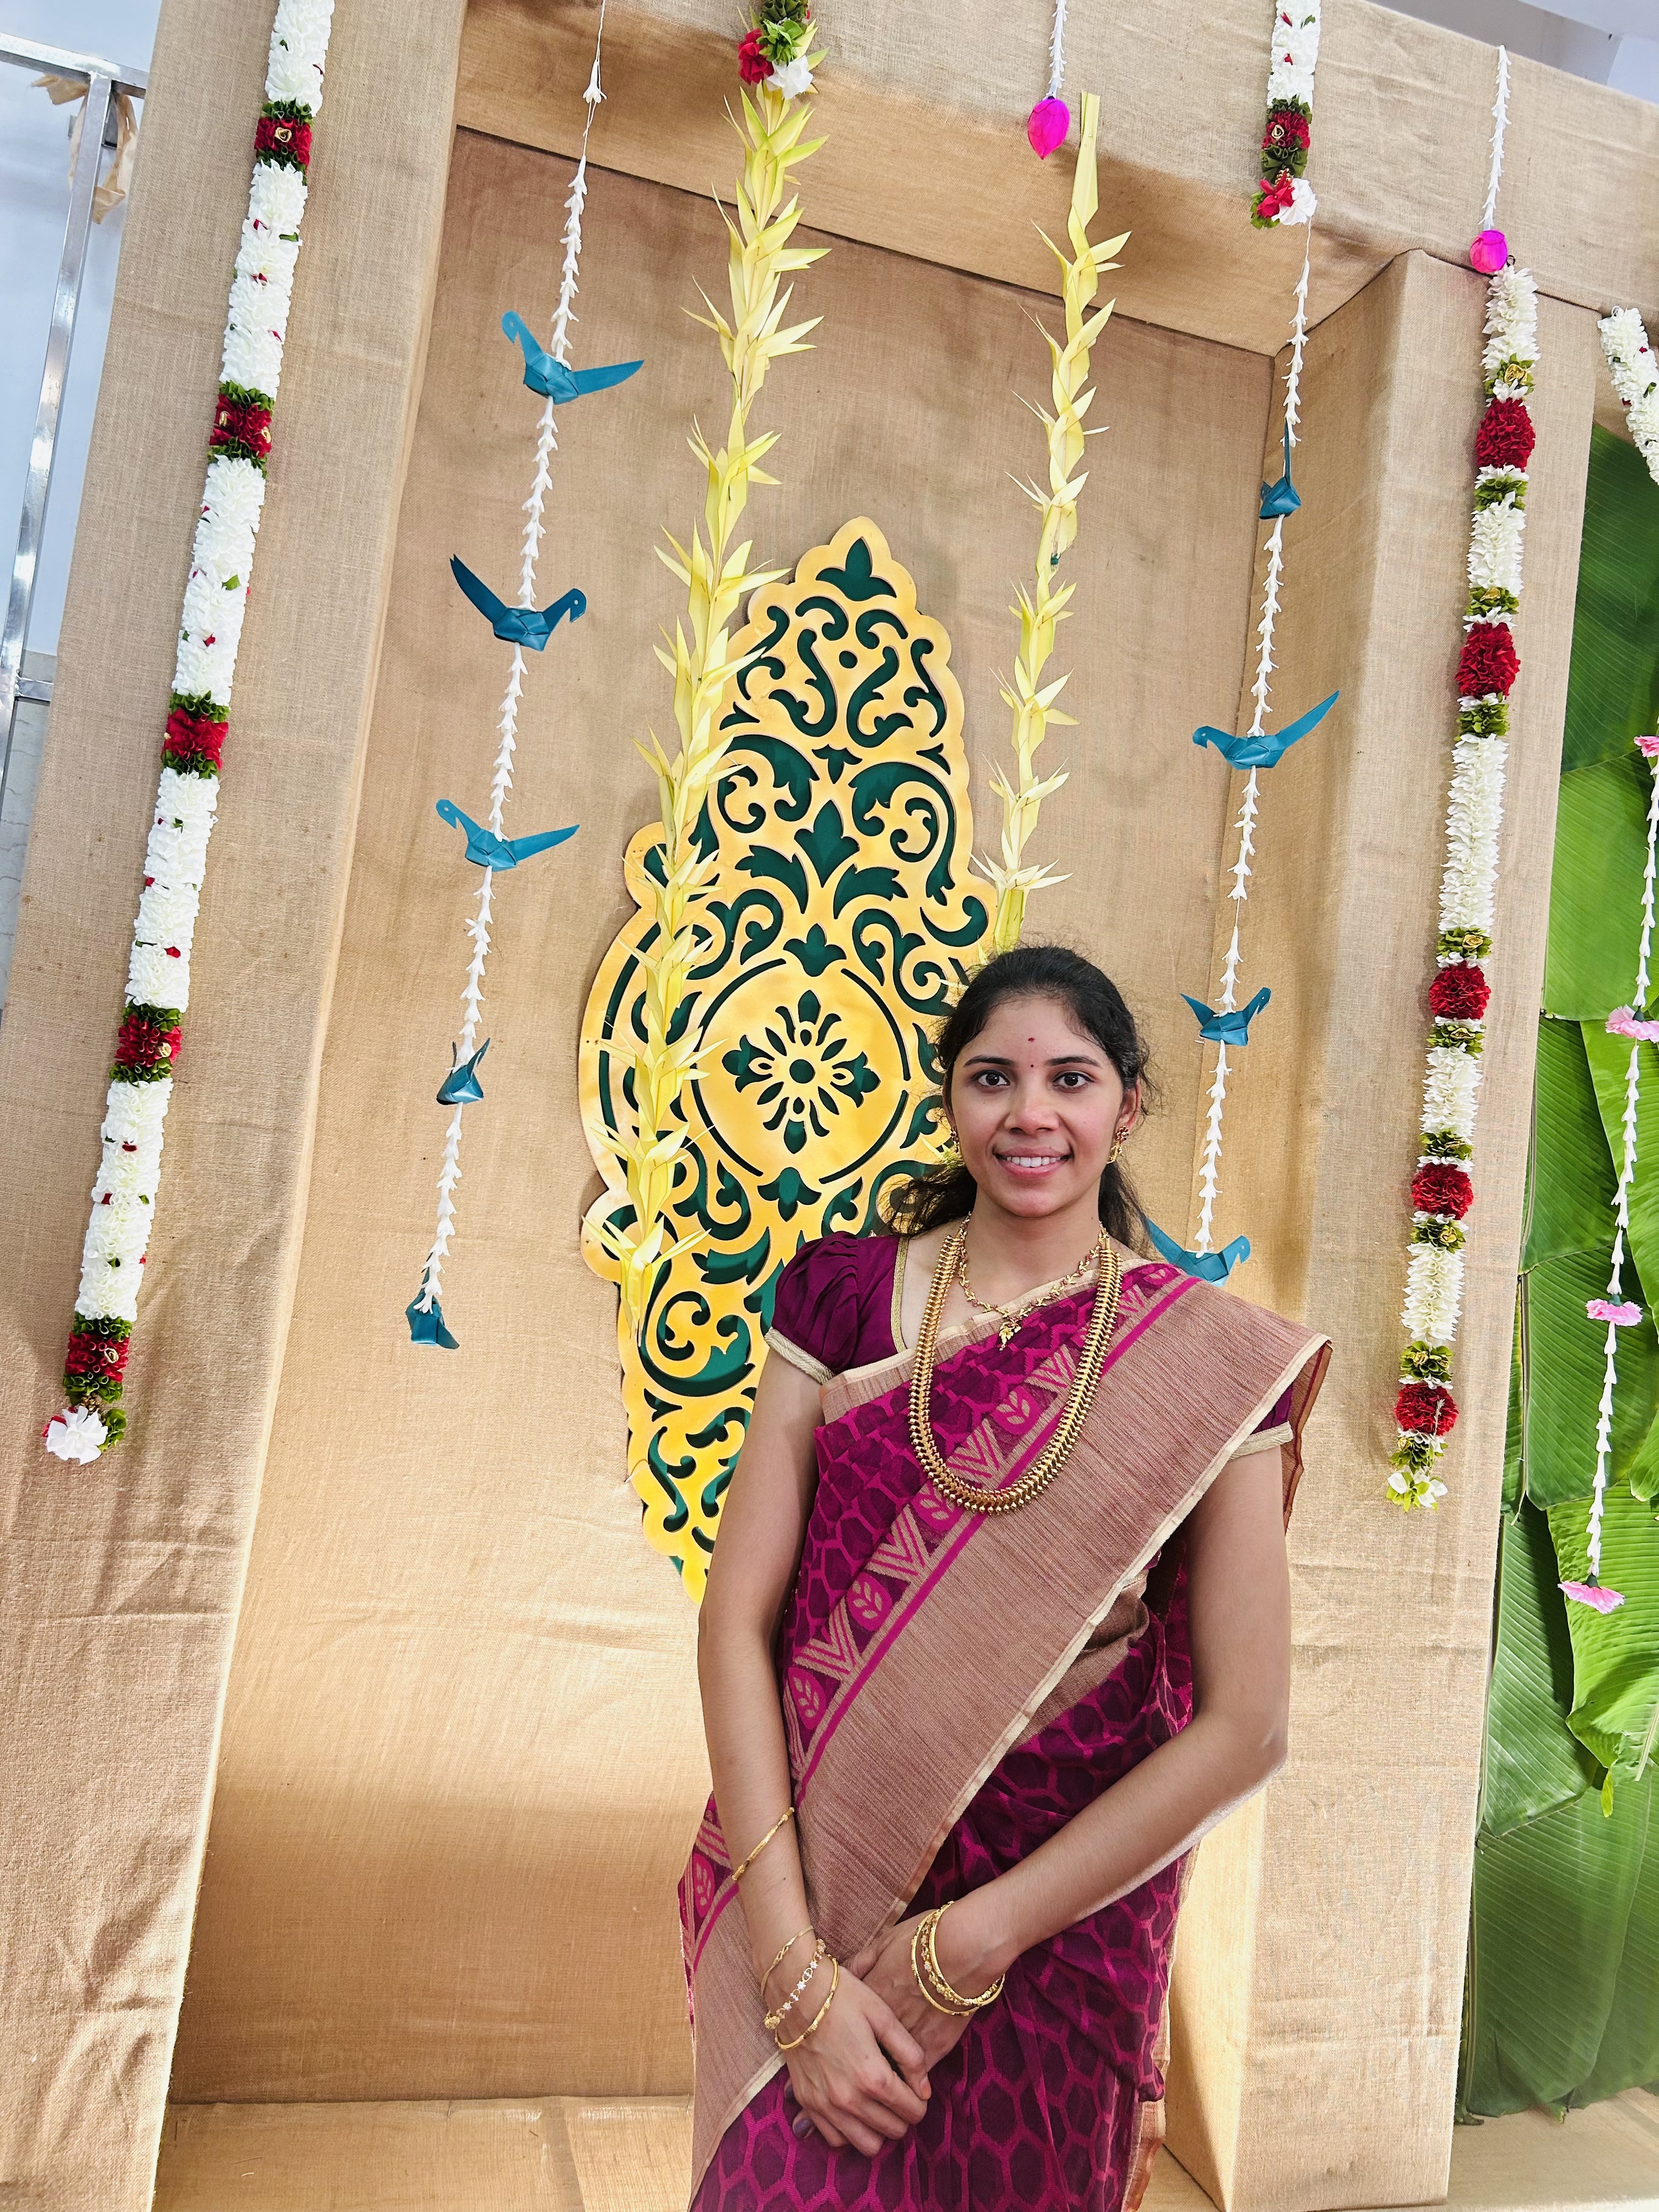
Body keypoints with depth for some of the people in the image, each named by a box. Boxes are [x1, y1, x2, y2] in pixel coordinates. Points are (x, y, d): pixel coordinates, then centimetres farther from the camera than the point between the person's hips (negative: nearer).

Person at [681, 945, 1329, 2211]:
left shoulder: (1210, 1360, -9)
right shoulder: (842, 1294, -5)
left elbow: (1246, 1727, -11)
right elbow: (737, 1620, -8)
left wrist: (971, 1942, -12)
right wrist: (795, 1970, -14)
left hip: (1061, 1938, 0)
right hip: (809, 1901, 1)